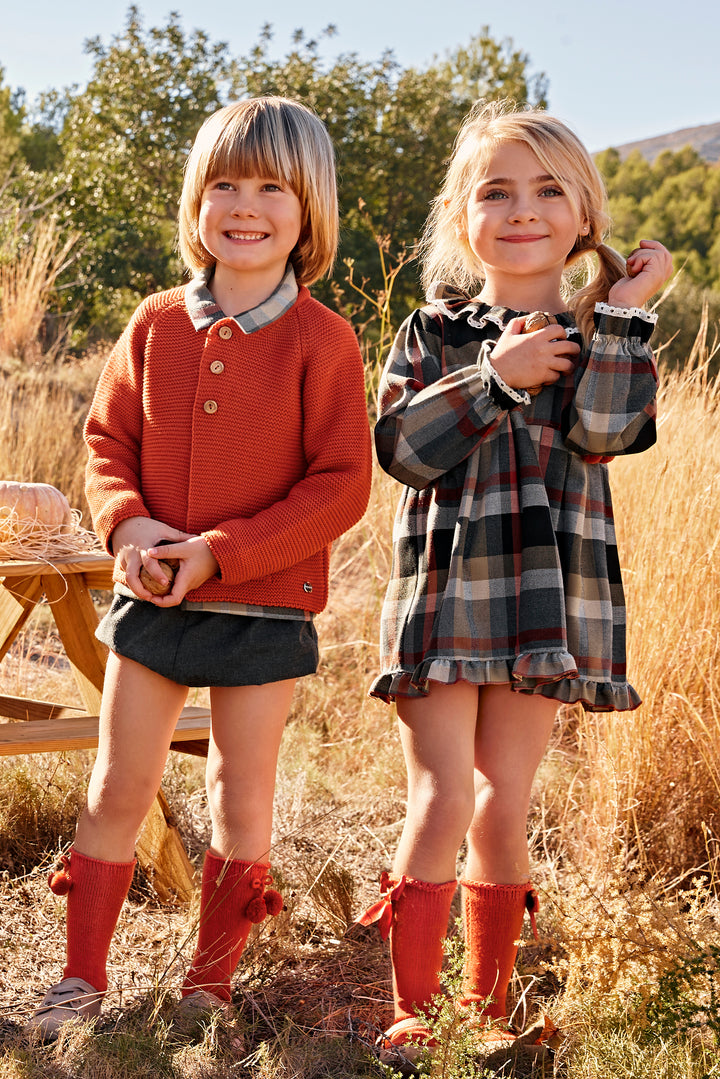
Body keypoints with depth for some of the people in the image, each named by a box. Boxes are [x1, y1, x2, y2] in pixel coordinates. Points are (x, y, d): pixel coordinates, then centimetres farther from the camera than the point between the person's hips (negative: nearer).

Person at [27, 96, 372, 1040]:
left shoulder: (320, 340, -9)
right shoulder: (157, 324, 2)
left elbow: (341, 486, -12)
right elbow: (108, 441, 9)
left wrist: (220, 552, -18)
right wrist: (127, 523, -12)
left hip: (265, 607, -3)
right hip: (151, 599, 3)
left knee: (242, 801, 8)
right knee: (116, 791, 7)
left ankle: (210, 986, 23)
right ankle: (81, 979, 20)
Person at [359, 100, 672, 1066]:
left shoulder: (595, 336, 8)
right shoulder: (436, 332, 6)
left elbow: (603, 432, -12)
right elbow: (399, 444, -8)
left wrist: (621, 312, -13)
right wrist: (495, 377, -16)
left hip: (549, 602, 1)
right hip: (443, 592, -1)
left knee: (503, 810, 6)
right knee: (442, 804, -7)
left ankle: (488, 1008, 21)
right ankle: (412, 1012, 4)